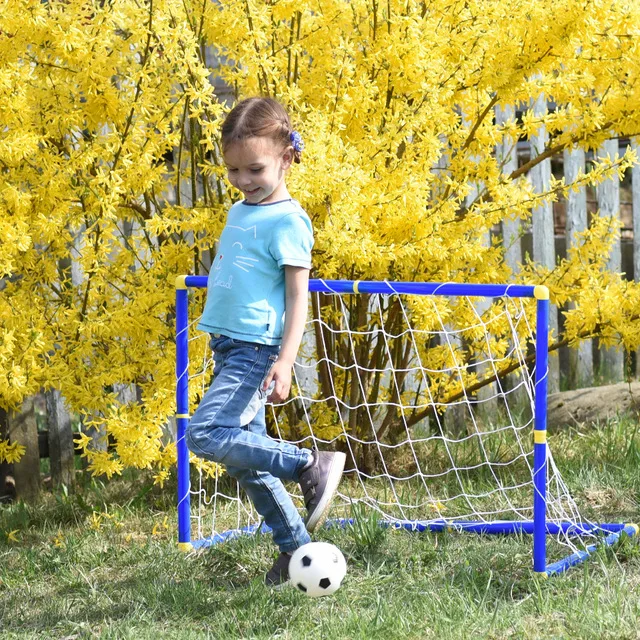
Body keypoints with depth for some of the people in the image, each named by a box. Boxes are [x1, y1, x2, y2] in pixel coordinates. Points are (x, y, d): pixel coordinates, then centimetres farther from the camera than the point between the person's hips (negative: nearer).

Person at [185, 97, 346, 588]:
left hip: (258, 350, -9)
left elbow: (298, 297, -15)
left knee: (207, 436, -21)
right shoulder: (239, 212, 14)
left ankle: (314, 466, -15)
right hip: (228, 347, 9)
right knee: (246, 455, 9)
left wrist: (285, 361, -24)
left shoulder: (287, 221, -11)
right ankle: (295, 547, 18)